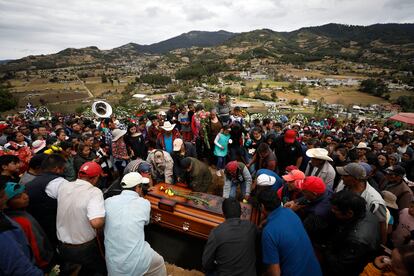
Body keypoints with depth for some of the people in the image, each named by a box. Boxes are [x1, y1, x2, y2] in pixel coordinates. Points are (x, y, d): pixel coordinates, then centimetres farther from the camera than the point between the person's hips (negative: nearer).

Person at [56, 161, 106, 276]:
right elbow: (96, 223, -37)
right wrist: (104, 220, -16)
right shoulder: (94, 192, -27)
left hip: (62, 247, 6)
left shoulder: (63, 187, -7)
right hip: (84, 249, -6)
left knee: (88, 267, 32)